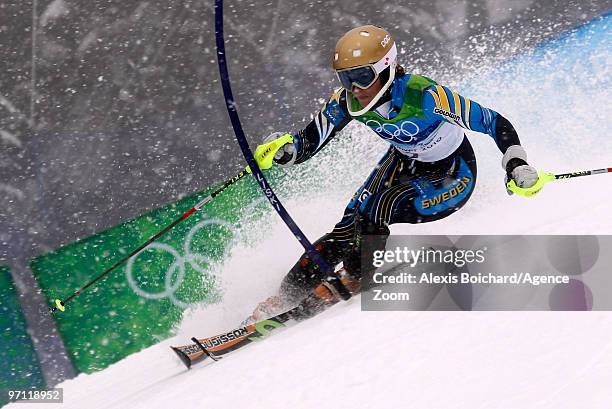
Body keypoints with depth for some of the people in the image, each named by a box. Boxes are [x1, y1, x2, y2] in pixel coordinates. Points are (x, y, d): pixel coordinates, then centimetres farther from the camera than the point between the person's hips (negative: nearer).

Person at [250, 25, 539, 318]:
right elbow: (307, 143, -16)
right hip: (404, 162, 5)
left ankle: (359, 278, -1)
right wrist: (285, 151, -37)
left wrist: (516, 164, -41)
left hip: (454, 176, -5)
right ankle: (290, 292, 1)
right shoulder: (348, 101, -20)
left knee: (373, 213, -26)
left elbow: (494, 122, -29)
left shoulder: (424, 95, -36)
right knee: (349, 225, -10)